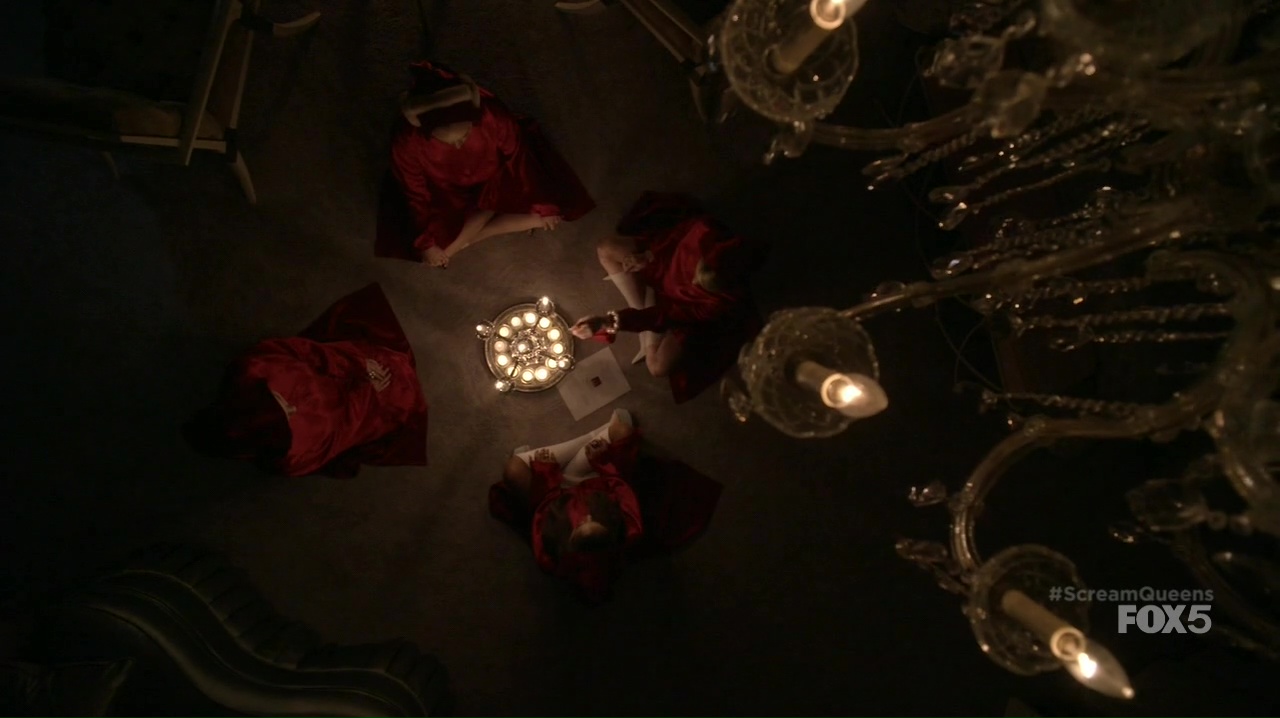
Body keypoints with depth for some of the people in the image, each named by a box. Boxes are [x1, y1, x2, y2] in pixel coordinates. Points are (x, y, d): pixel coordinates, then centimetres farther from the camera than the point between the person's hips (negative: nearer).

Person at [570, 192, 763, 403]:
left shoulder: (725, 302, -41)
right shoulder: (704, 233, -38)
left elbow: (669, 315, -35)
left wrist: (609, 322, -37)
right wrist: (648, 255, -19)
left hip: (689, 303, -4)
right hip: (670, 264, 4)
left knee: (659, 366, -20)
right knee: (607, 250, -7)